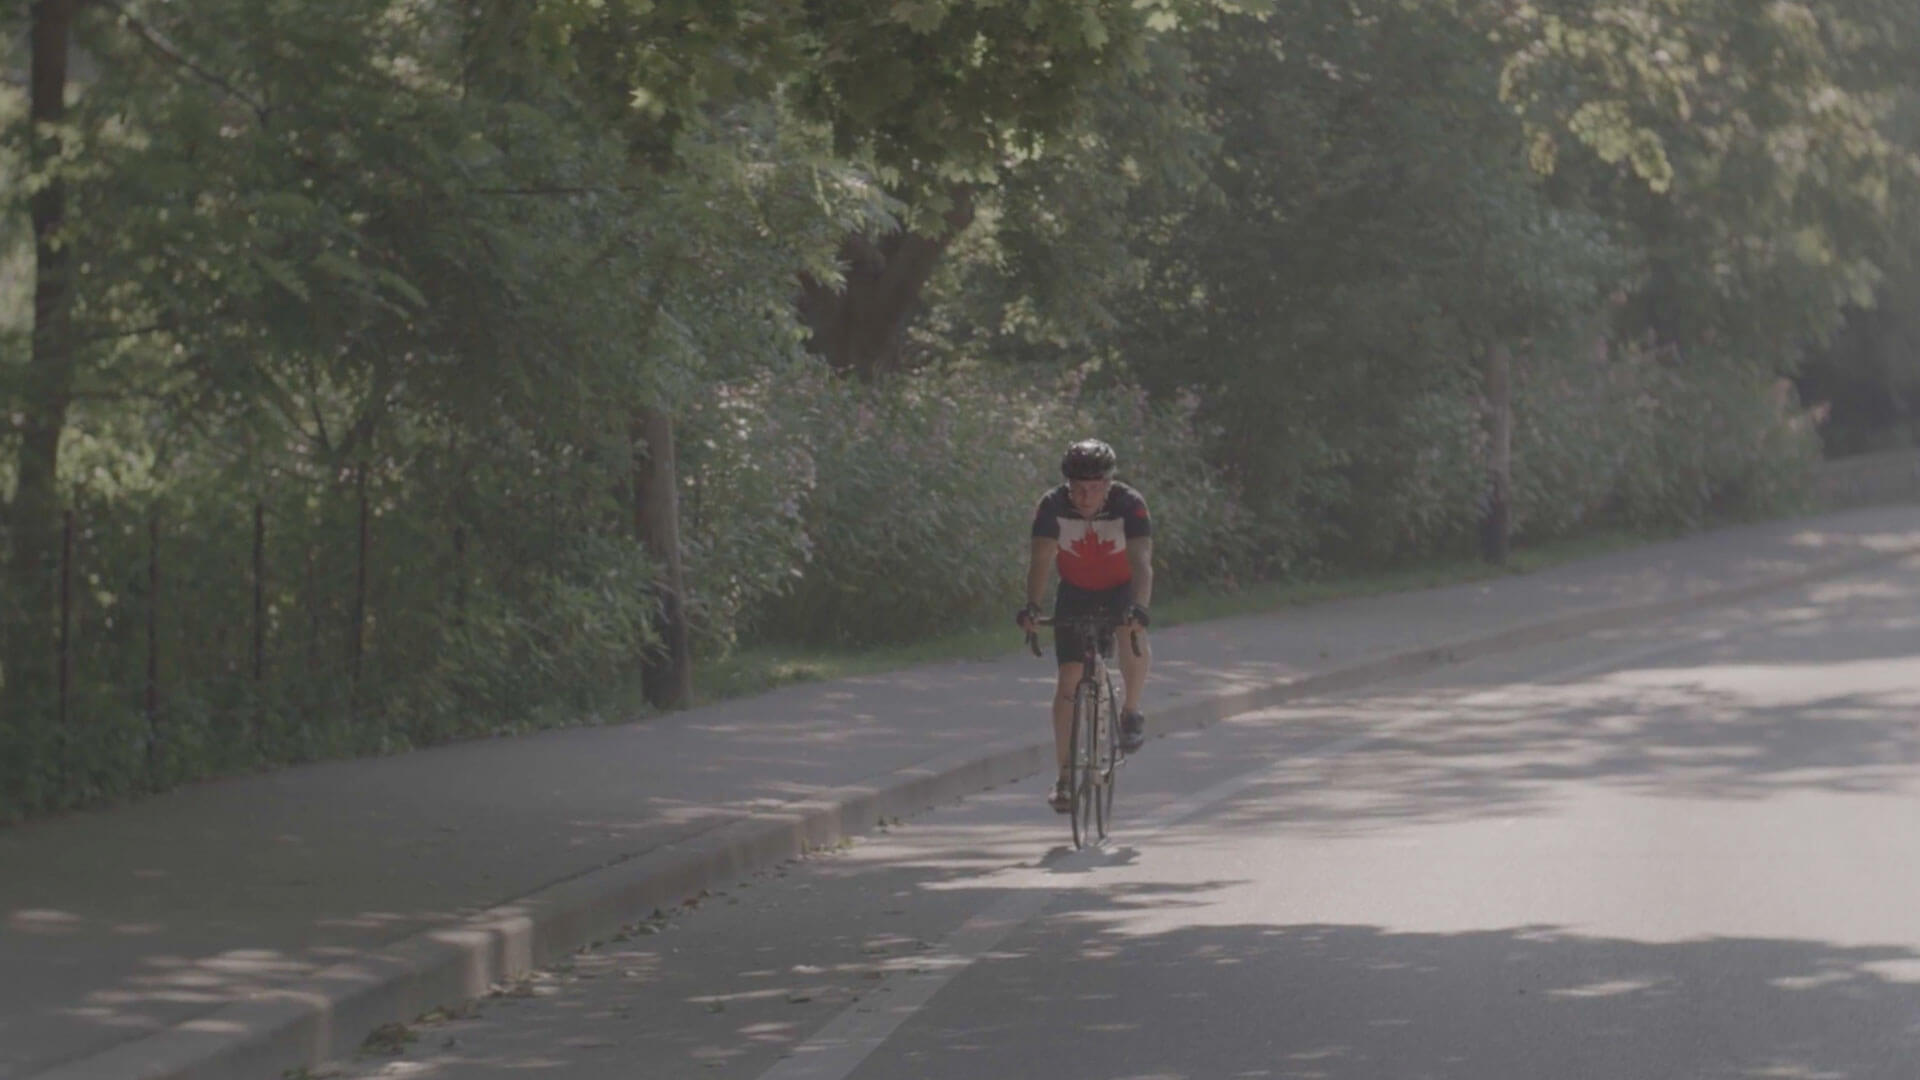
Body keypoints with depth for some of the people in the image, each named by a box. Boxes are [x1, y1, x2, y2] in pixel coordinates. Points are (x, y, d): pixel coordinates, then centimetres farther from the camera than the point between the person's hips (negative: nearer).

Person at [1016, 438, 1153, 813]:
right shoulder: (1053, 506, -22)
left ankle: (1131, 713, -9)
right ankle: (1064, 776, -1)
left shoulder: (1129, 505, -27)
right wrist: (1032, 606, -44)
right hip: (1076, 592, 2)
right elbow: (1041, 560, -28)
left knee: (1134, 638, -34)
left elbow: (1142, 561, -37)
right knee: (1069, 677, -7)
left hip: (1121, 589, -2)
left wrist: (1139, 607, -53)